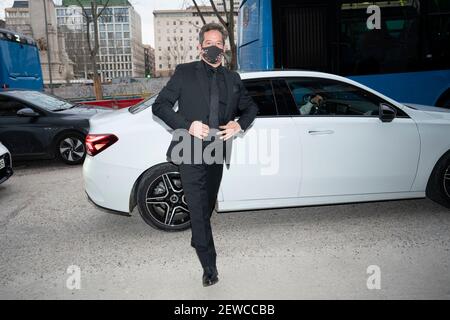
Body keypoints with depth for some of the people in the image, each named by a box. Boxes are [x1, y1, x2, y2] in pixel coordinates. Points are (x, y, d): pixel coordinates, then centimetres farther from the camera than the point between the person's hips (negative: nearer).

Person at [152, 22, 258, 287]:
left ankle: (198, 240, 43)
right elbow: (160, 105, -2)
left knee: (208, 206, 17)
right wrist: (187, 126, -16)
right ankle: (209, 266, 1)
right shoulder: (184, 72, 2)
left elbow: (250, 107, 24)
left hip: (217, 152, 4)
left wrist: (239, 125, 2)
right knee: (198, 208, -8)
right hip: (191, 151, -4)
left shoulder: (233, 78, 14)